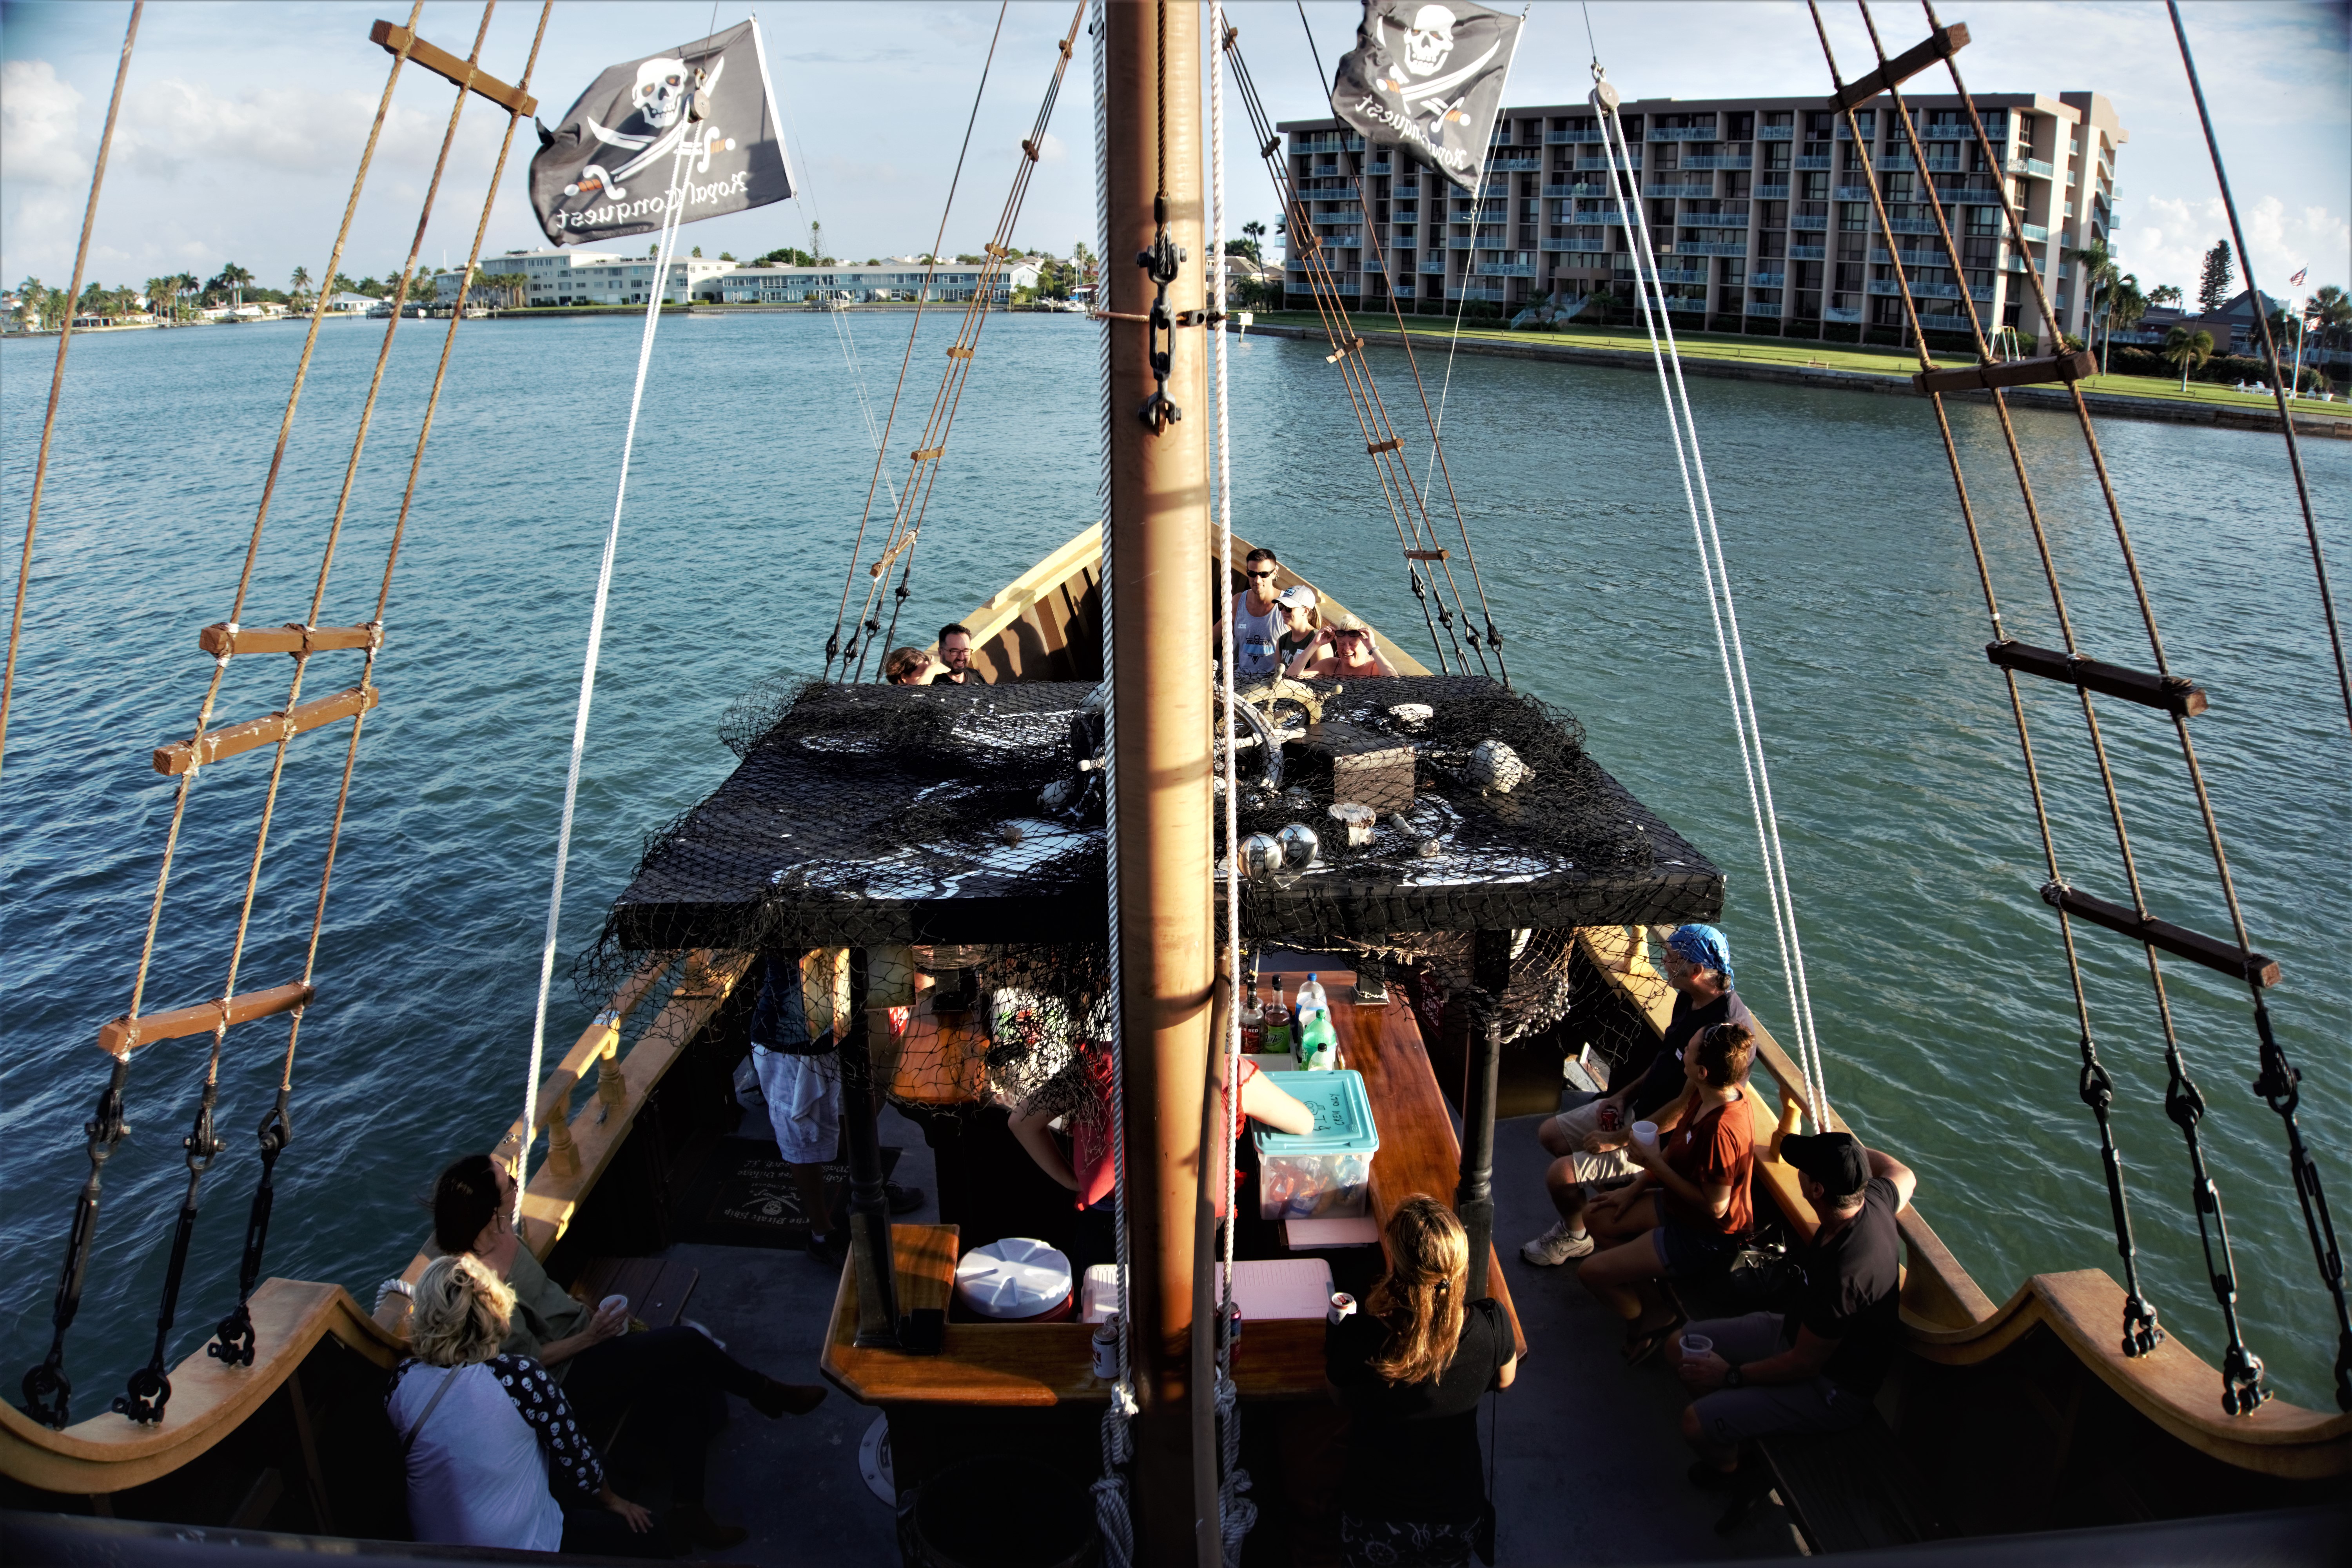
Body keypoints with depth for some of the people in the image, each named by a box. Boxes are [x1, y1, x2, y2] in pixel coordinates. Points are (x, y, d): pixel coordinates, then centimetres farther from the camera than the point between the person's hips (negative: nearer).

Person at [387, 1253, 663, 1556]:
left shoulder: (401, 1381, -14)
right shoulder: (518, 1376, -27)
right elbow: (574, 1456, -13)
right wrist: (612, 1501, 6)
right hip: (519, 1546, -6)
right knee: (650, 1542, 12)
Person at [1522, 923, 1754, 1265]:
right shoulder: (1689, 999, 0)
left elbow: (1688, 1108, -27)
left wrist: (1619, 1140, -20)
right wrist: (1624, 1095, 5)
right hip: (1640, 1109, 10)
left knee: (1560, 1173, -16)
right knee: (1550, 1134, 10)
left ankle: (1574, 1237, 12)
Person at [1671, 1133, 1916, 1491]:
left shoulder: (1842, 1273, -39)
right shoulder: (1873, 1199, -15)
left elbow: (1804, 1364, -25)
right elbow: (1904, 1175, 13)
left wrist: (1731, 1375, -13)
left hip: (1831, 1390, -9)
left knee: (1696, 1425, -18)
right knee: (1681, 1347, 6)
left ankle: (1727, 1469, 17)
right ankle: (1738, 1428, 27)